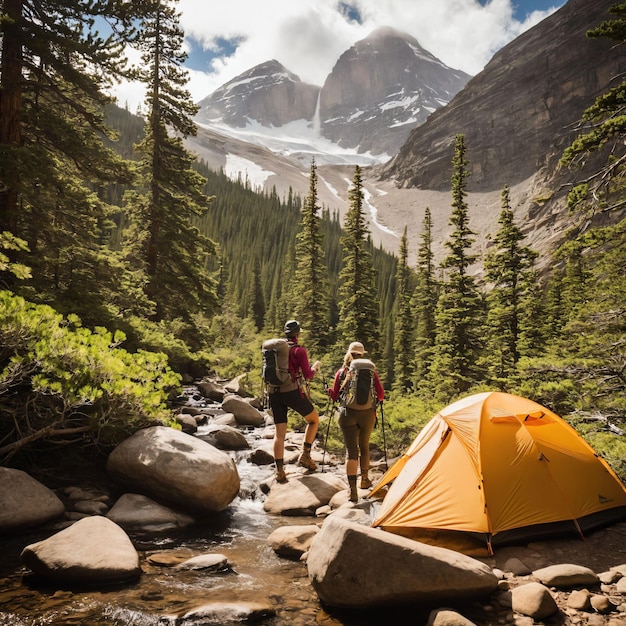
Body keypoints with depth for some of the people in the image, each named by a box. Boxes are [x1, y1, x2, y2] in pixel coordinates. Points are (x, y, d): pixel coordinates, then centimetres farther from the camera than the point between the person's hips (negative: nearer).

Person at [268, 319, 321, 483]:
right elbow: (308, 375, -9)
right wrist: (315, 367, 11)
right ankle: (305, 455, 11)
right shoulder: (300, 350, -3)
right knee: (314, 420, 19)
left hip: (275, 394, 5)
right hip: (294, 392, -5)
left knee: (279, 433, 5)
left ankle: (280, 470, -2)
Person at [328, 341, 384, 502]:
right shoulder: (370, 371, -1)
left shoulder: (341, 372, -1)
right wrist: (372, 399, 23)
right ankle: (364, 480, 38)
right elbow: (381, 395, 2)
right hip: (367, 414, 1)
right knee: (364, 447, 22)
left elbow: (335, 397, 4)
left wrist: (329, 390, 25)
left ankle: (352, 489, -14)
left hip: (348, 415, -1)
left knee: (352, 450, -2)